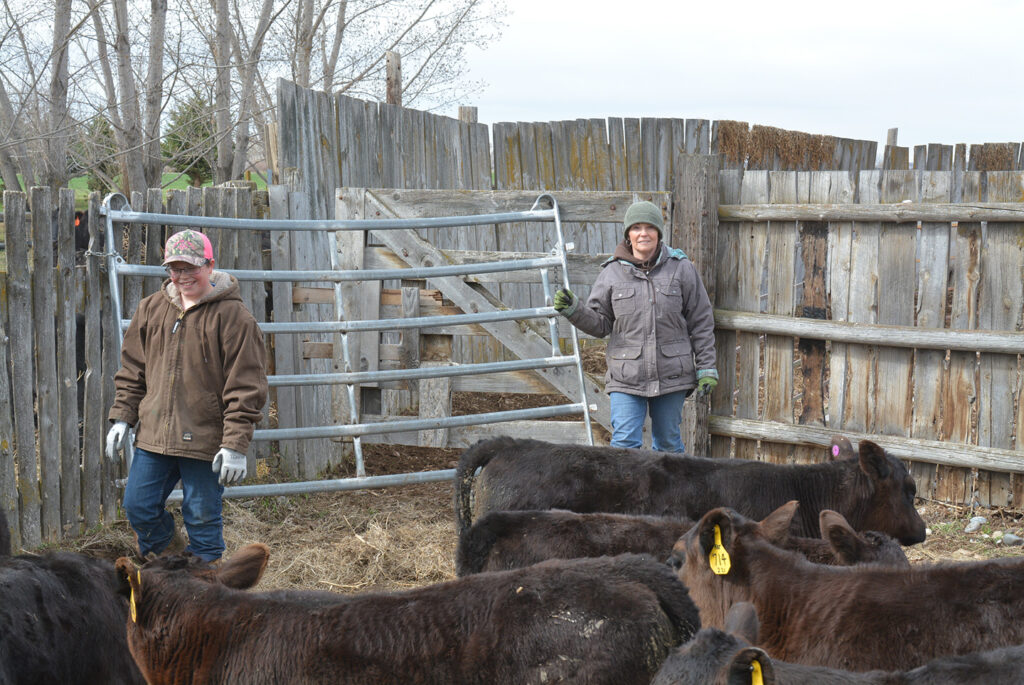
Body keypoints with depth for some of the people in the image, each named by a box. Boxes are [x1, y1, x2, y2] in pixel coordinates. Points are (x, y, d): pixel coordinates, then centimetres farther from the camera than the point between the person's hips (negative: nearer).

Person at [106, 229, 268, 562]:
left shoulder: (232, 316, -8)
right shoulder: (151, 309, 8)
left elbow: (245, 387, -10)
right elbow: (132, 370, 17)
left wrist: (235, 444, -14)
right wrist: (122, 417, 7)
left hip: (205, 441, -5)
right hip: (153, 435, 5)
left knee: (203, 520, 4)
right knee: (138, 507, 8)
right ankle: (163, 550, 35)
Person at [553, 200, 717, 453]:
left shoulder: (681, 269, 1)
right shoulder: (612, 273, 2)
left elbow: (701, 322, 5)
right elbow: (600, 324, 6)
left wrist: (706, 369, 3)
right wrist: (573, 310, -13)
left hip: (671, 374, 0)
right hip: (626, 377, 0)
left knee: (668, 442, 12)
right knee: (625, 444, -7)